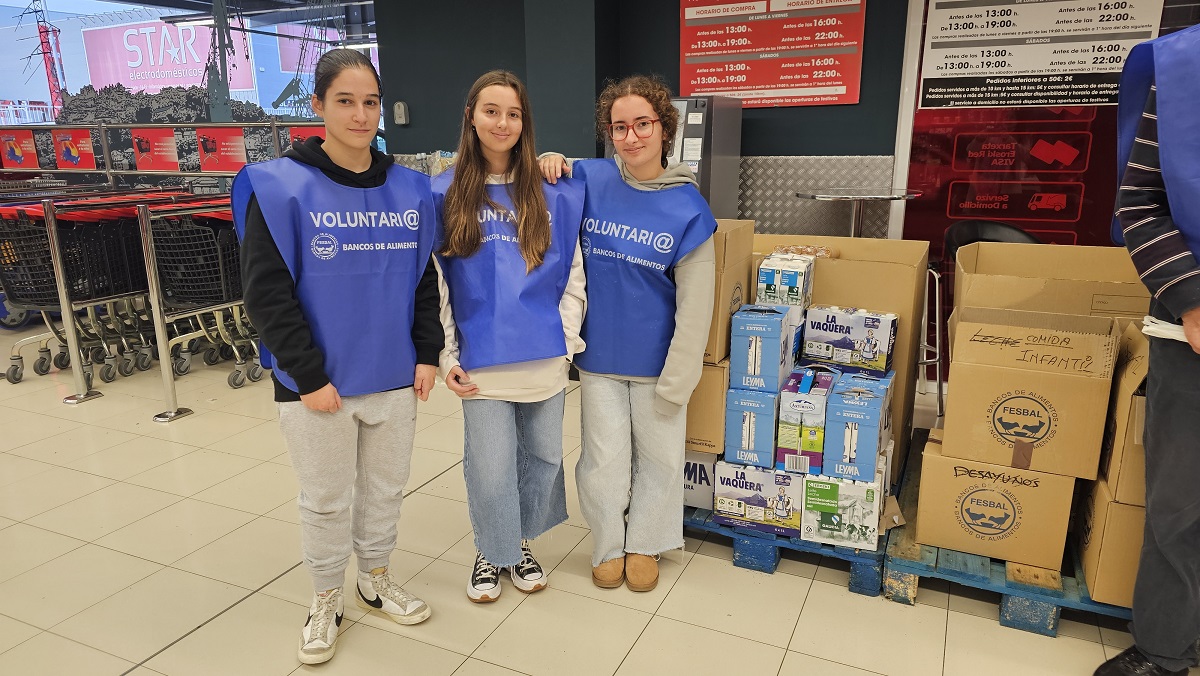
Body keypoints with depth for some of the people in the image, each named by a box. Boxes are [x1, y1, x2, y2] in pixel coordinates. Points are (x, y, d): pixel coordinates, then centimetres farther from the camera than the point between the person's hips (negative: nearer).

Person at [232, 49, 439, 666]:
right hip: (318, 384, -3)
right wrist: (309, 376, -14)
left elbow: (424, 279, 10)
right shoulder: (280, 187, -9)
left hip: (395, 378, 4)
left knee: (385, 489, 18)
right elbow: (266, 294, -11)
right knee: (326, 500, 12)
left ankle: (376, 580, 41)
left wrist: (428, 354, 2)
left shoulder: (409, 189, 3)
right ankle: (326, 600, 35)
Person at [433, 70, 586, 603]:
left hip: (544, 357, 2)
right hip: (482, 361, -2)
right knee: (491, 467, 2)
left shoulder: (553, 193, 5)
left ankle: (519, 543, 37)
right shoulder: (444, 193, 1)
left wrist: (565, 337, -2)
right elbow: (433, 283, 1)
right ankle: (490, 553, 29)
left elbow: (574, 272, 7)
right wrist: (447, 356, -4)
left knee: (541, 458, 12)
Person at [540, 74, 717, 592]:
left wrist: (676, 381, -11)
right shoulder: (589, 180, -5)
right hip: (600, 355, 1)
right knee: (604, 461, 10)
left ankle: (645, 544, 36)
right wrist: (549, 162, -8)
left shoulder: (688, 207, -11)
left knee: (658, 458, 13)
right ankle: (608, 545, 34)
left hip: (655, 360, -1)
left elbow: (694, 305, -10)